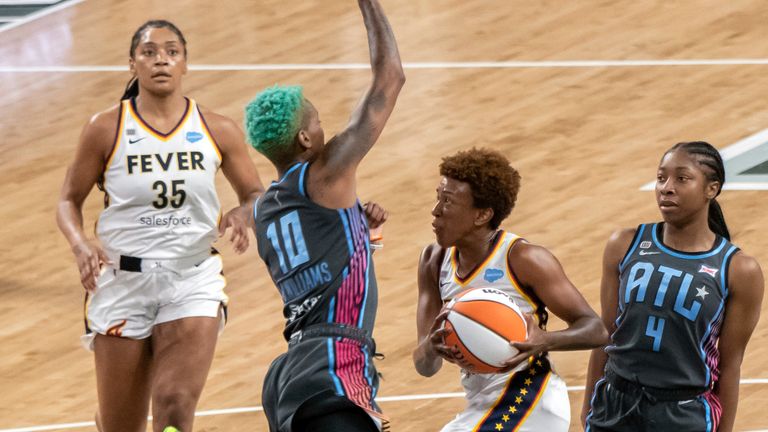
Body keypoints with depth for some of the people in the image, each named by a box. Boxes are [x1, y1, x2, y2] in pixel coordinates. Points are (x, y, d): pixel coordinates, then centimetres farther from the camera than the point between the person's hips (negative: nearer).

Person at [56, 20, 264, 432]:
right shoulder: (105, 130, -4)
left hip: (193, 281, 0)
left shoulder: (218, 131, 1)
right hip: (122, 280, 0)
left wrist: (243, 214, -14)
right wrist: (81, 244, -17)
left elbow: (255, 194, 10)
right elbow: (69, 200, 3)